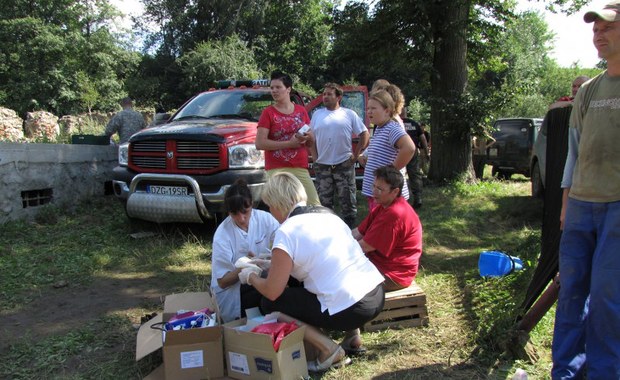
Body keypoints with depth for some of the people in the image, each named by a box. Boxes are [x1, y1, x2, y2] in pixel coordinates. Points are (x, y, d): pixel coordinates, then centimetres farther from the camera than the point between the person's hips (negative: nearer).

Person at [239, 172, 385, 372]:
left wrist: (251, 276, 14)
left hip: (350, 309, -8)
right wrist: (276, 261, 33)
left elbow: (272, 292, -7)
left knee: (270, 303, 8)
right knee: (299, 286, 28)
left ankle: (328, 349, 2)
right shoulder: (325, 212, 12)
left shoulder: (286, 232, -10)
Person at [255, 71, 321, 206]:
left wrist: (308, 137, -4)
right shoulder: (268, 112, 3)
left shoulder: (301, 111, 13)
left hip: (301, 169, 3)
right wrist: (289, 143, -11)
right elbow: (260, 143, -8)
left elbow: (311, 142, 21)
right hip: (277, 170, -3)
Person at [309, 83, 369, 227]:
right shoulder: (317, 115, 10)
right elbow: (311, 139, 13)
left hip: (344, 165, -2)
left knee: (348, 202, 3)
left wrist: (356, 155, -2)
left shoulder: (349, 114, 3)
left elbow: (364, 134, 4)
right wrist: (315, 157, 2)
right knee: (324, 202, 9)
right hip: (322, 166, 2)